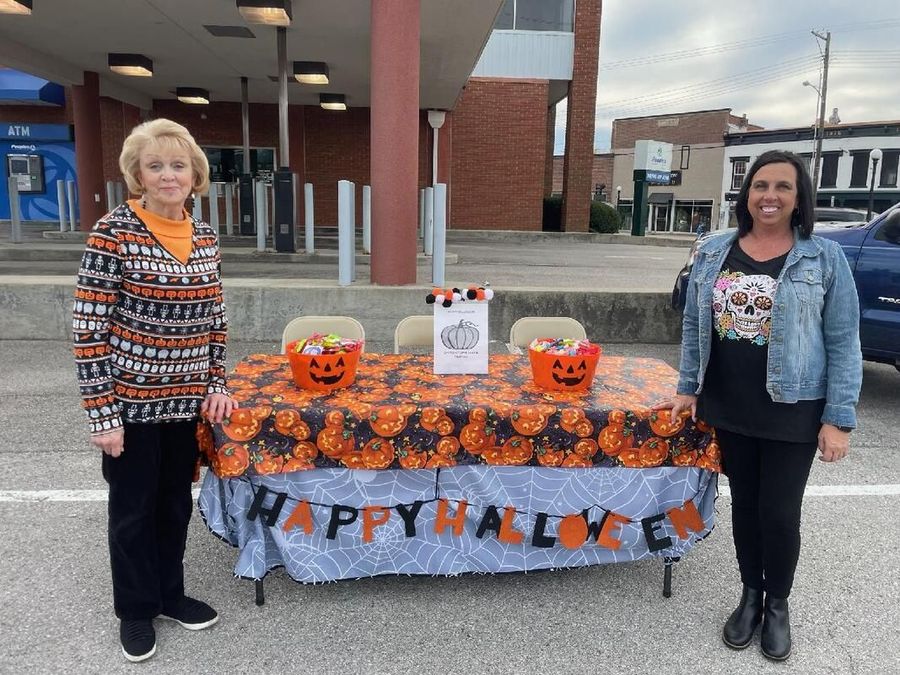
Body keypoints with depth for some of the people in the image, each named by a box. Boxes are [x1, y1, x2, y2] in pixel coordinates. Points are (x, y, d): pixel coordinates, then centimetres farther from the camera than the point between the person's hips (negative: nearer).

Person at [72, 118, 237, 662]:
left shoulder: (205, 236, 3)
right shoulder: (114, 231, -14)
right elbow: (88, 327, -14)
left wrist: (216, 384, 3)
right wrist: (102, 412, -15)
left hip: (185, 400, 5)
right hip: (131, 401, -5)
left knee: (177, 502, 18)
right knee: (133, 508, 13)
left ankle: (170, 593, 39)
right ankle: (136, 610, 34)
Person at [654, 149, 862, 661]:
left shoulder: (824, 258, -6)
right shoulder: (715, 252, 2)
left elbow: (844, 342, -5)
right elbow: (694, 325, 9)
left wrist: (839, 417, -9)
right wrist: (688, 389, 6)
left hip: (793, 412, -2)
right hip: (728, 407, 3)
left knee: (780, 512, 6)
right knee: (745, 504, 15)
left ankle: (778, 605, 32)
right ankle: (751, 595, 36)